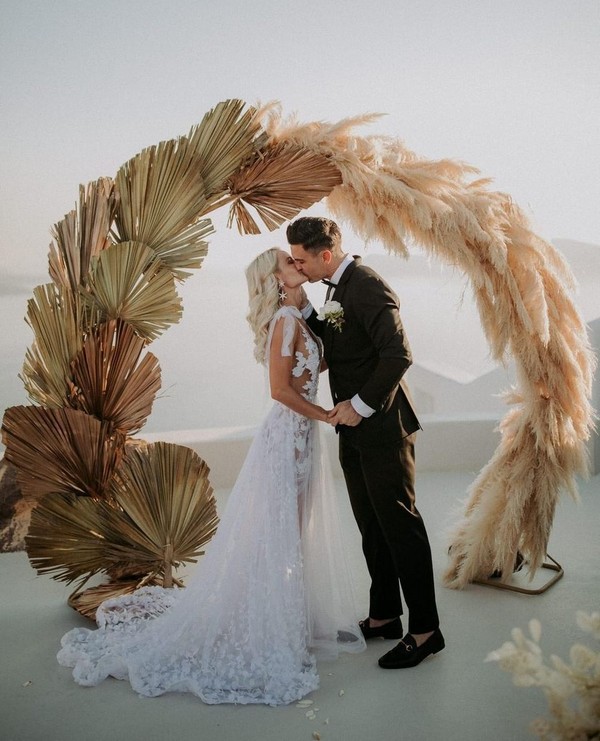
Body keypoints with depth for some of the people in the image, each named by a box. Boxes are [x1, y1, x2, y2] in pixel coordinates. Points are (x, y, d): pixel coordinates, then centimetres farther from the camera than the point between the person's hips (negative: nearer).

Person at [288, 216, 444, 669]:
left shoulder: (367, 287, -18)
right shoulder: (342, 287, 13)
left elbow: (398, 355, -26)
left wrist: (360, 405, -19)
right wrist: (304, 309, 4)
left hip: (381, 428, -10)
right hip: (355, 429, 10)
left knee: (399, 525, -1)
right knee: (371, 526, 16)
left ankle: (425, 630, 11)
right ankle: (384, 616, 30)